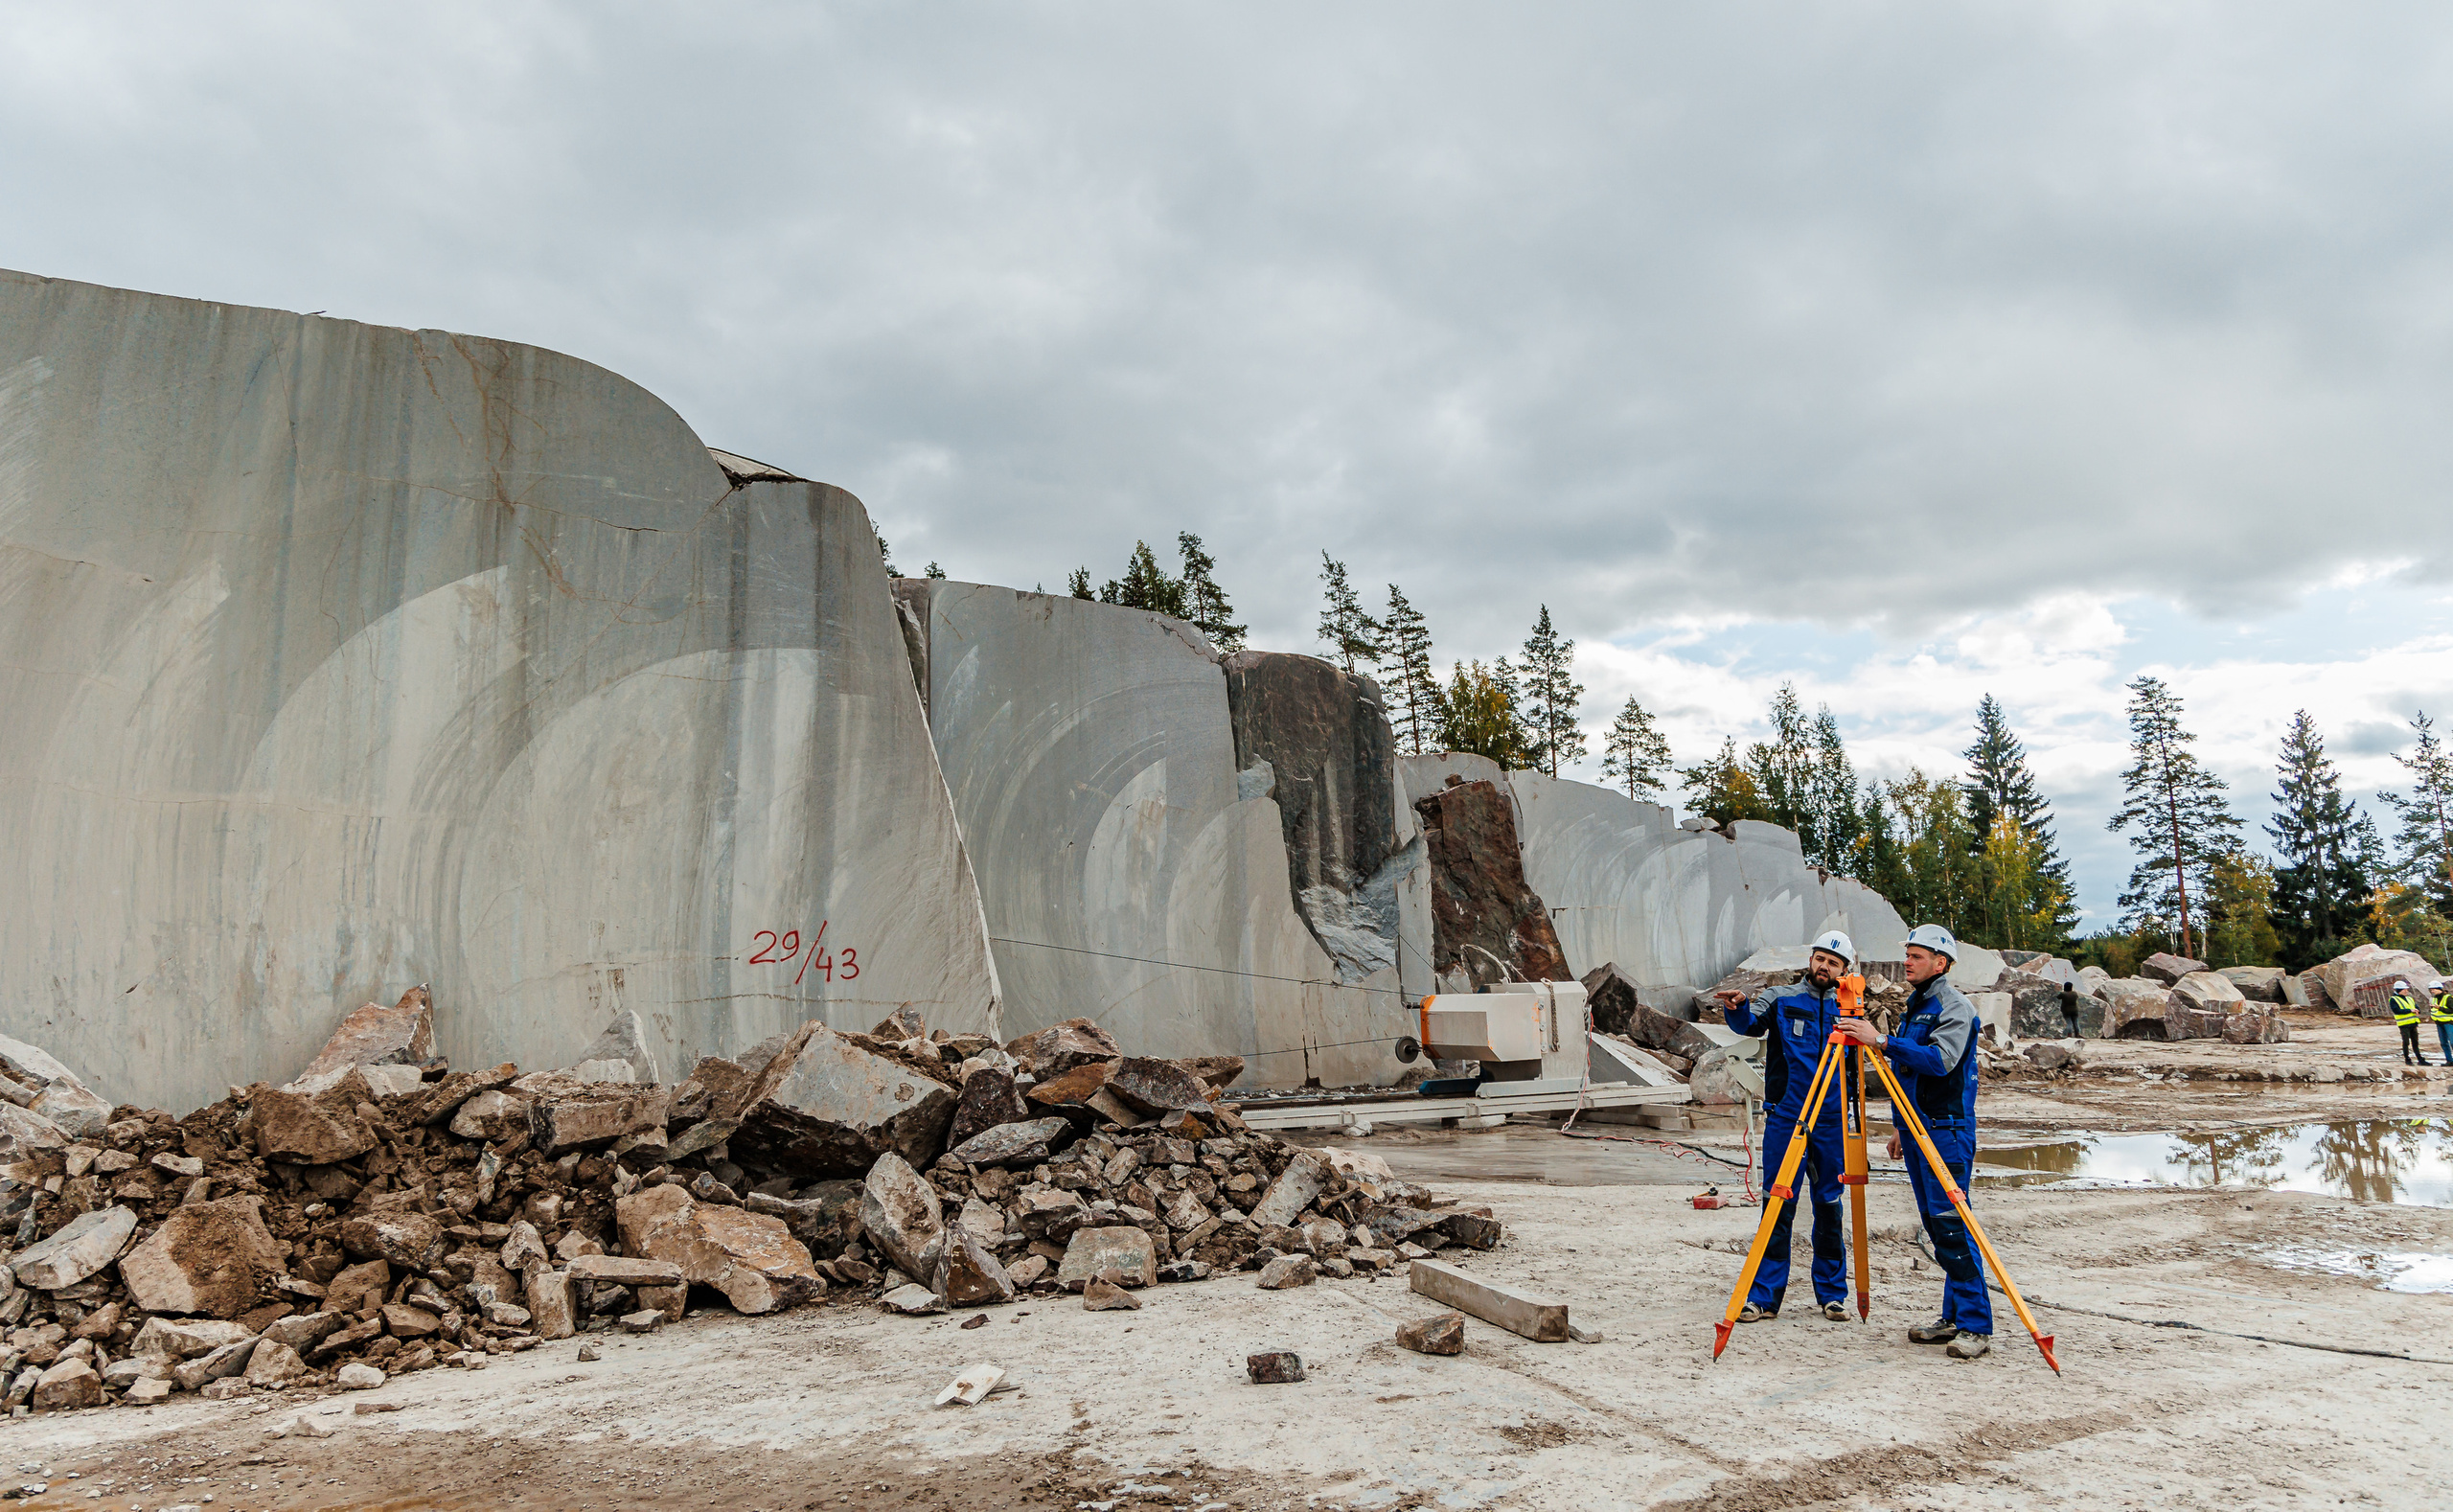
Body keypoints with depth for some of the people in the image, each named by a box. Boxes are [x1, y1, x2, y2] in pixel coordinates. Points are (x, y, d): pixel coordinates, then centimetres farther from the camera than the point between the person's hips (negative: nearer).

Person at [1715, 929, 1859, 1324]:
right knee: (1778, 1206, 0)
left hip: (1831, 1123, 2)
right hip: (1784, 1118, -2)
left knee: (1829, 1206, 8)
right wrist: (1738, 1009, -34)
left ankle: (1833, 1293, 22)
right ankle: (1763, 1295, 6)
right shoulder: (1781, 999, 4)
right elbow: (1751, 1023, -13)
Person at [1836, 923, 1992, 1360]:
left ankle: (1977, 1327, -8)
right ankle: (1953, 1318, 17)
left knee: (1951, 1224, -11)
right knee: (1935, 1227, 10)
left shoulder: (1955, 1007, -9)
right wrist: (1899, 1125, 22)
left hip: (1947, 1131, -9)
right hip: (1916, 1131, 9)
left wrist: (1882, 1041, -28)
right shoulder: (1913, 1006, 18)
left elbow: (1940, 1061, -25)